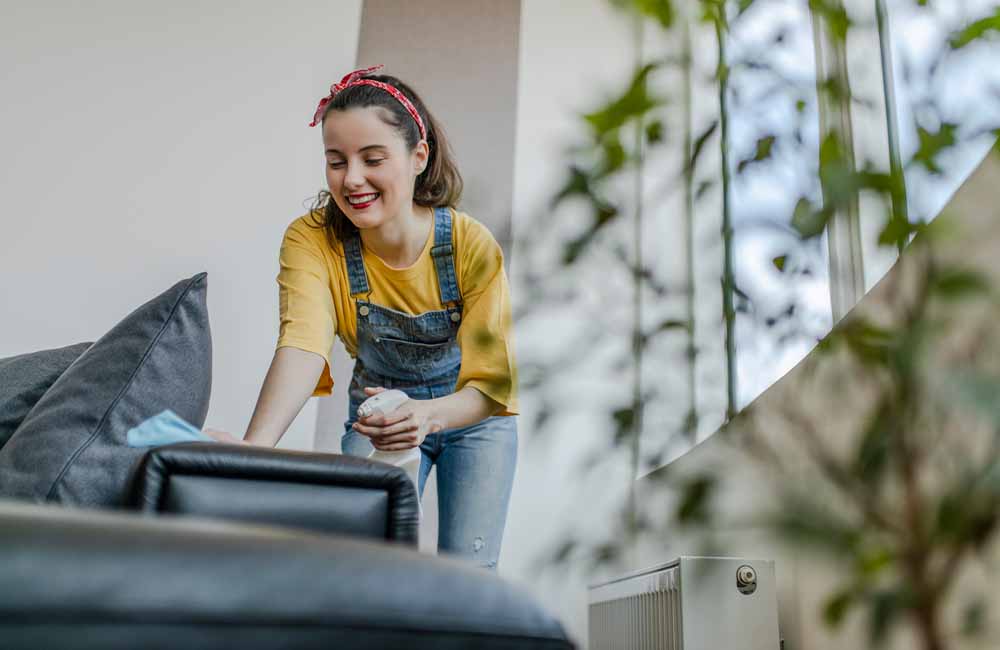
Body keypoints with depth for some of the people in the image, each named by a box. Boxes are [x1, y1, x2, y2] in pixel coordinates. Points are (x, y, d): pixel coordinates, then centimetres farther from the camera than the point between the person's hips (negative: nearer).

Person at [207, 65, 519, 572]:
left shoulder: (472, 245, -27)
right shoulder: (311, 239, -23)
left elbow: (490, 386, -26)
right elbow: (302, 344, -40)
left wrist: (430, 416, -48)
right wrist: (255, 445, -58)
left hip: (473, 416, -1)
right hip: (378, 413, 1)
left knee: (468, 575, -4)